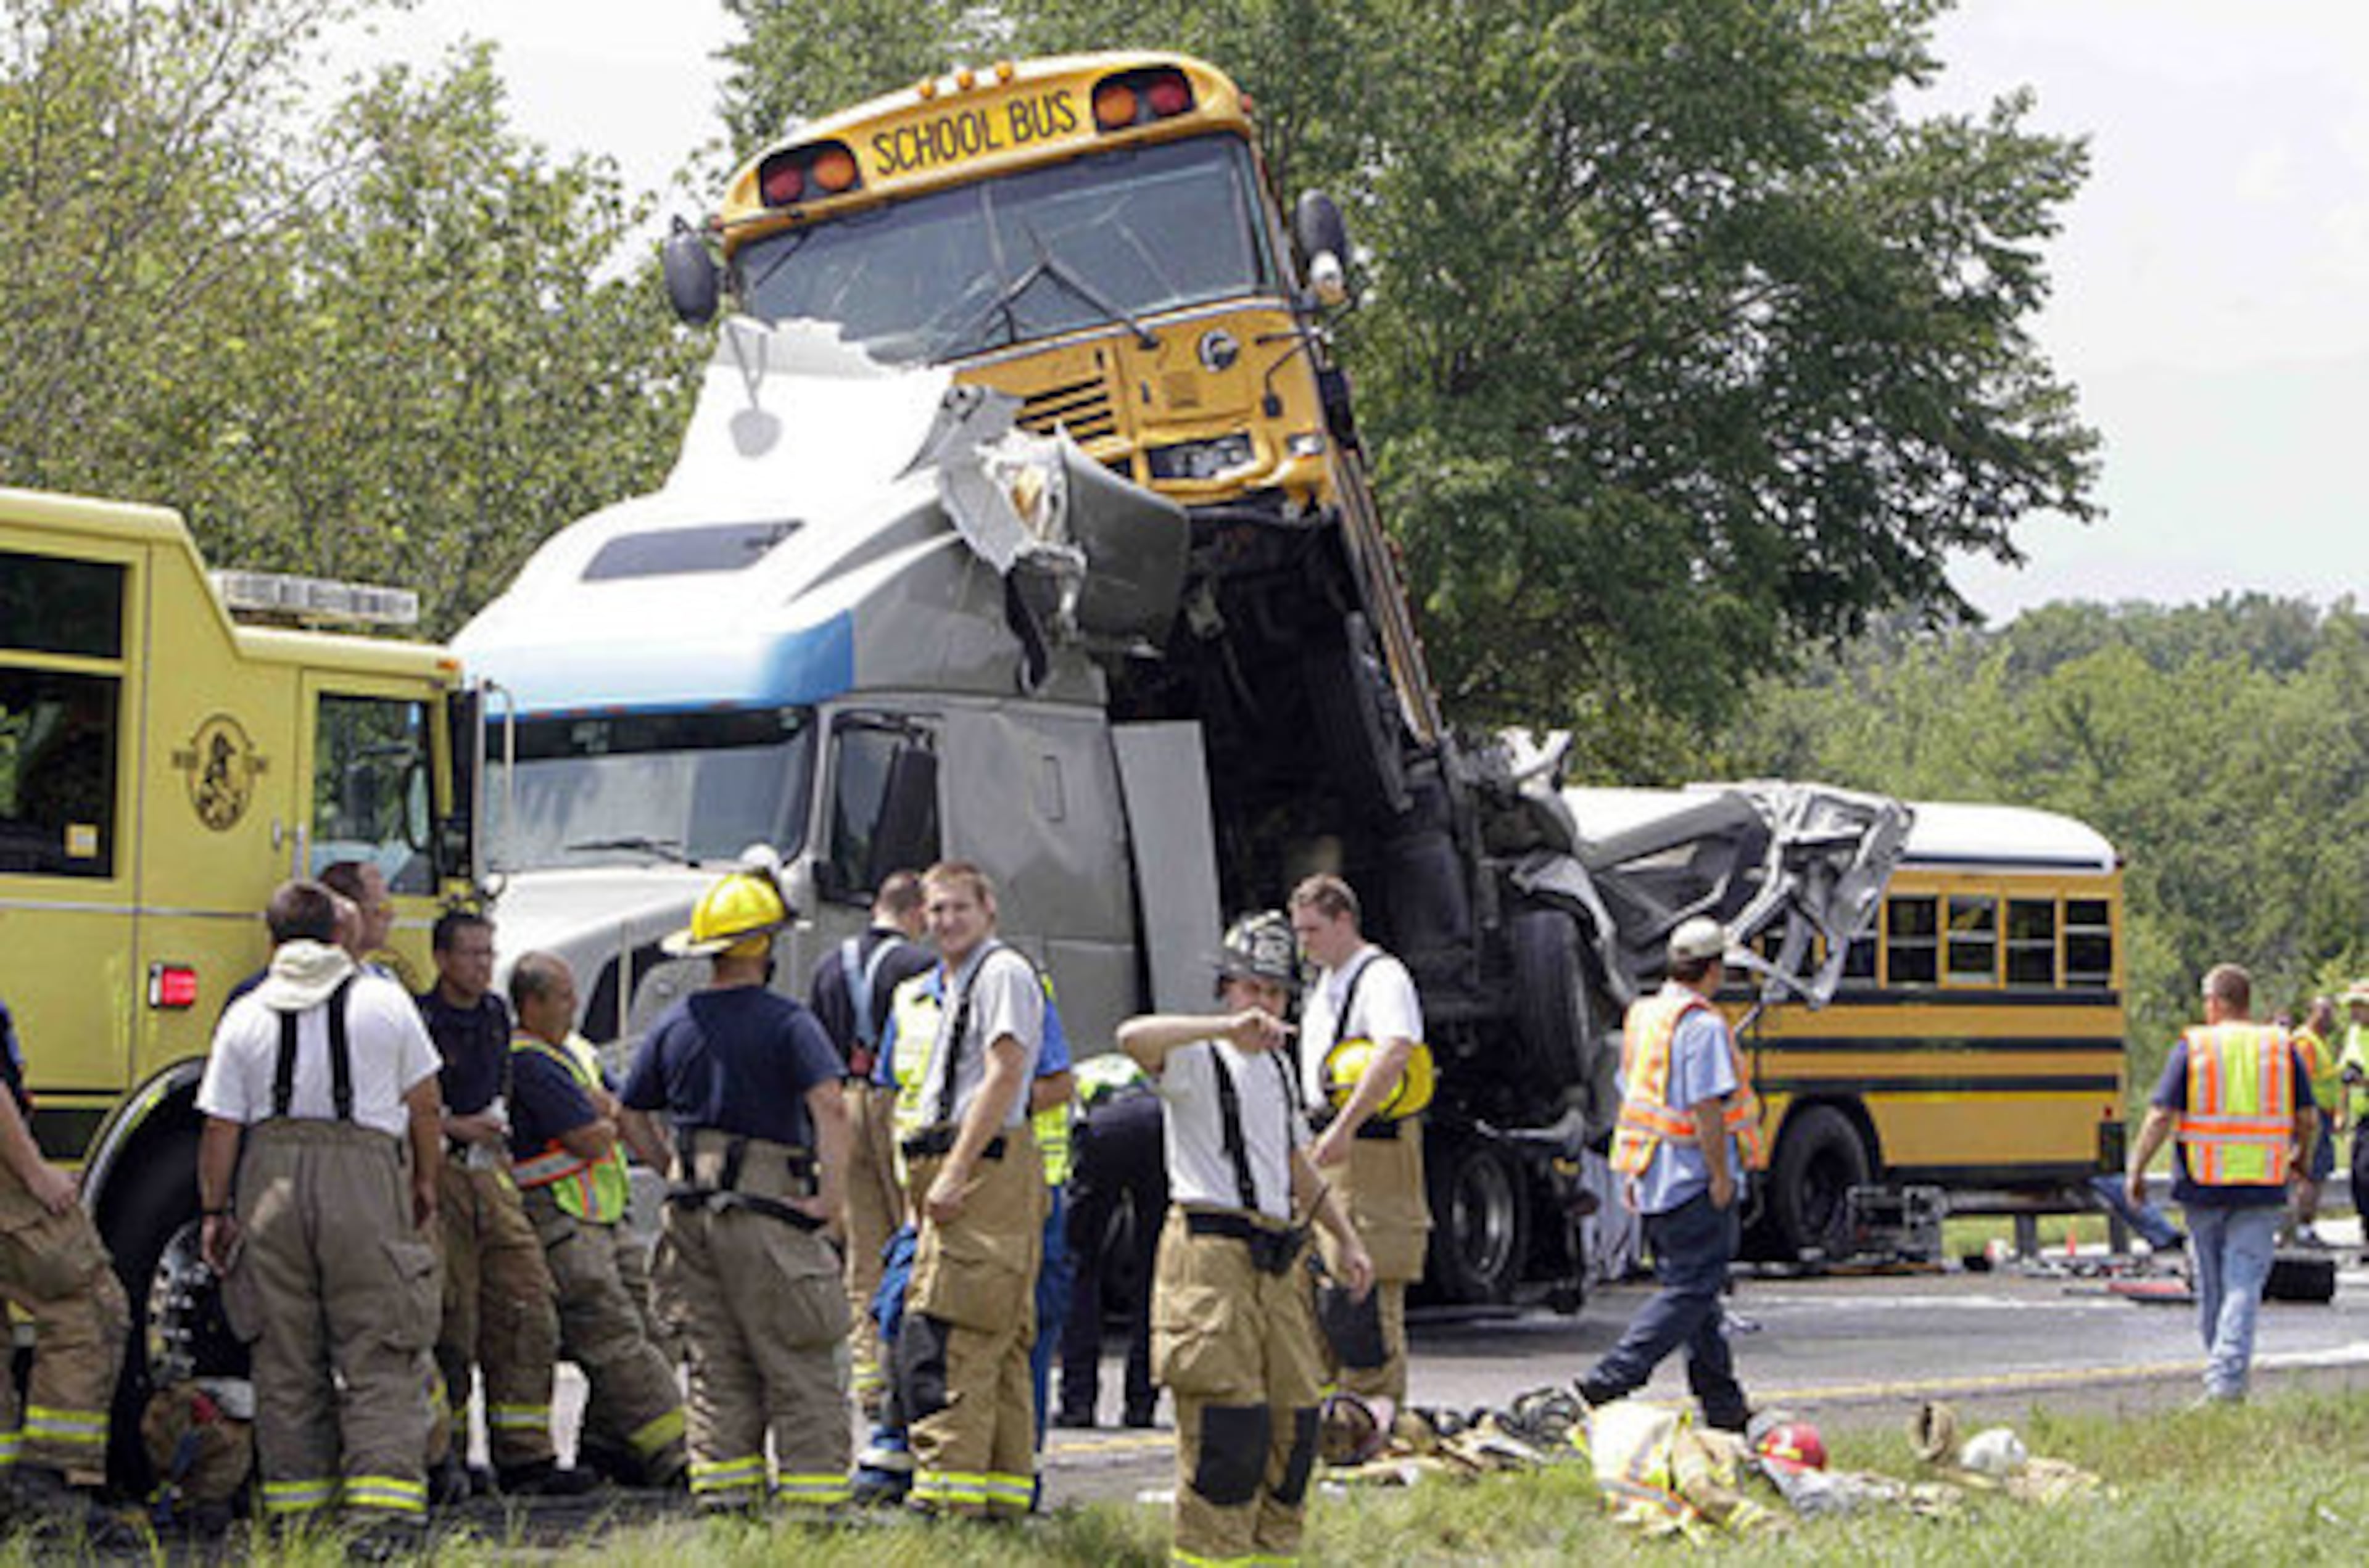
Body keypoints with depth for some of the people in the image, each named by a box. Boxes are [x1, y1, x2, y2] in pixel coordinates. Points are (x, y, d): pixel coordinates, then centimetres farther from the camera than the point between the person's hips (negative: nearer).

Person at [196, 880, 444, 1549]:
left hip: (272, 1178, 2)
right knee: (379, 1357, -1)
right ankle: (385, 1508, -12)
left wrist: (215, 1211, 13)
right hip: (365, 1174, -1)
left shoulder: (246, 1016, 4)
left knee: (286, 1359, 9)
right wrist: (425, 1182, 21)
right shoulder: (385, 1002, 4)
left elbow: (221, 1128, 3)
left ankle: (295, 1510, 12)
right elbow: (424, 1106, 8)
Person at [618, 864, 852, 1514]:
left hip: (692, 1210, 6)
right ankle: (812, 1493, -3)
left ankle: (722, 1487, 12)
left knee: (716, 1362, 13)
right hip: (768, 1204, -6)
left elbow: (633, 1118, 15)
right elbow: (830, 1105, -21)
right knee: (798, 1364, -1)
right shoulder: (785, 1022, -9)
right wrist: (832, 1197, -16)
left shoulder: (673, 1025, 8)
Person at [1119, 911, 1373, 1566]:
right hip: (1211, 1252, -8)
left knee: (1293, 1413, 6)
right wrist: (1228, 1027, -36)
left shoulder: (1277, 1068, 21)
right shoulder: (1196, 1058, -4)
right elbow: (1134, 1038, -28)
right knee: (1229, 1420, -12)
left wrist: (1347, 1240, 21)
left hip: (1278, 1259, 8)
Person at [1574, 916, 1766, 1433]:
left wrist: (1633, 1174, 20)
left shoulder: (1643, 1016, 12)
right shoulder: (1703, 1027, -16)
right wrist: (1721, 1176, -16)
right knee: (1692, 1290, -6)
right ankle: (1610, 1379, -15)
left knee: (1693, 1288, 14)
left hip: (1653, 1177, 9)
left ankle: (1723, 1404, 18)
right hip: (1695, 1180, -9)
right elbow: (1706, 1108, -21)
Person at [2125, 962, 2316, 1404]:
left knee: (2212, 1285, 13)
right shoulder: (2282, 1048, 4)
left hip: (2203, 1185, 0)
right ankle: (2229, 1378, -17)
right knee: (2244, 1284, -2)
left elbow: (2161, 1117, -9)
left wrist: (2137, 1169, 0)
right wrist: (2301, 1158, 24)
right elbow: (2308, 1119, 5)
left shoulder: (2193, 1047, -3)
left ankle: (2220, 1375, 25)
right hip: (2261, 1186, 1)